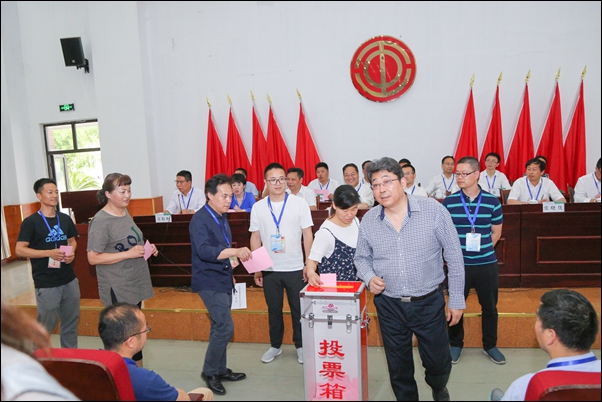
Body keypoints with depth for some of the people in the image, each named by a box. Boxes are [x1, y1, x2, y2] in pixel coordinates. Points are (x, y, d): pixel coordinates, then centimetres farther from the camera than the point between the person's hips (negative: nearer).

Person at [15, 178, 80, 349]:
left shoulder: (65, 219, 6)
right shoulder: (31, 222, -9)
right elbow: (19, 250, -12)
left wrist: (72, 253, -4)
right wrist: (49, 253, -23)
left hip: (70, 280, 5)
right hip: (46, 284, -5)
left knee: (71, 321, 15)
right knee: (46, 325, 7)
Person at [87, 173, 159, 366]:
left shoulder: (124, 212, 8)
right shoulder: (101, 221, -15)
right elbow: (93, 258, -18)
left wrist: (147, 248, 3)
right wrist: (129, 254, -22)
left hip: (135, 284, 8)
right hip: (117, 290, -8)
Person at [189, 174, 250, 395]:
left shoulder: (222, 217, 9)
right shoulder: (200, 220, -19)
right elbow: (204, 251, -33)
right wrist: (236, 251, -43)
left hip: (223, 279, 9)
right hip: (209, 282, -8)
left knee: (219, 327, 17)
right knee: (225, 328, -10)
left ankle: (220, 369, 30)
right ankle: (209, 371, 10)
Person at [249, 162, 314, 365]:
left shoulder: (299, 203, -5)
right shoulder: (258, 207, 0)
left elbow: (308, 235, -2)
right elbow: (255, 238, 5)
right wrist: (256, 268, 3)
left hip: (295, 268, -1)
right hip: (269, 269, 2)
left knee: (299, 309, 10)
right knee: (273, 309, 14)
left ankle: (300, 346, 28)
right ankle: (275, 346, 31)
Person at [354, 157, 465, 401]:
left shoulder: (433, 210, -12)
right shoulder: (368, 220, -4)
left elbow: (454, 256, -6)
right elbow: (361, 257, 9)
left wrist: (457, 299, -3)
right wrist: (369, 277, -12)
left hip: (429, 302, -1)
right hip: (389, 305, 2)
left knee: (438, 362, 15)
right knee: (398, 367, 16)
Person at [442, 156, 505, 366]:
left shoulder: (492, 201, -1)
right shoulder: (448, 202, -4)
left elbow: (496, 232, 9)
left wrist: (482, 249, 0)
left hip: (487, 264, 1)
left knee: (489, 307, 13)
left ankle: (490, 345, 34)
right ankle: (455, 345, 29)